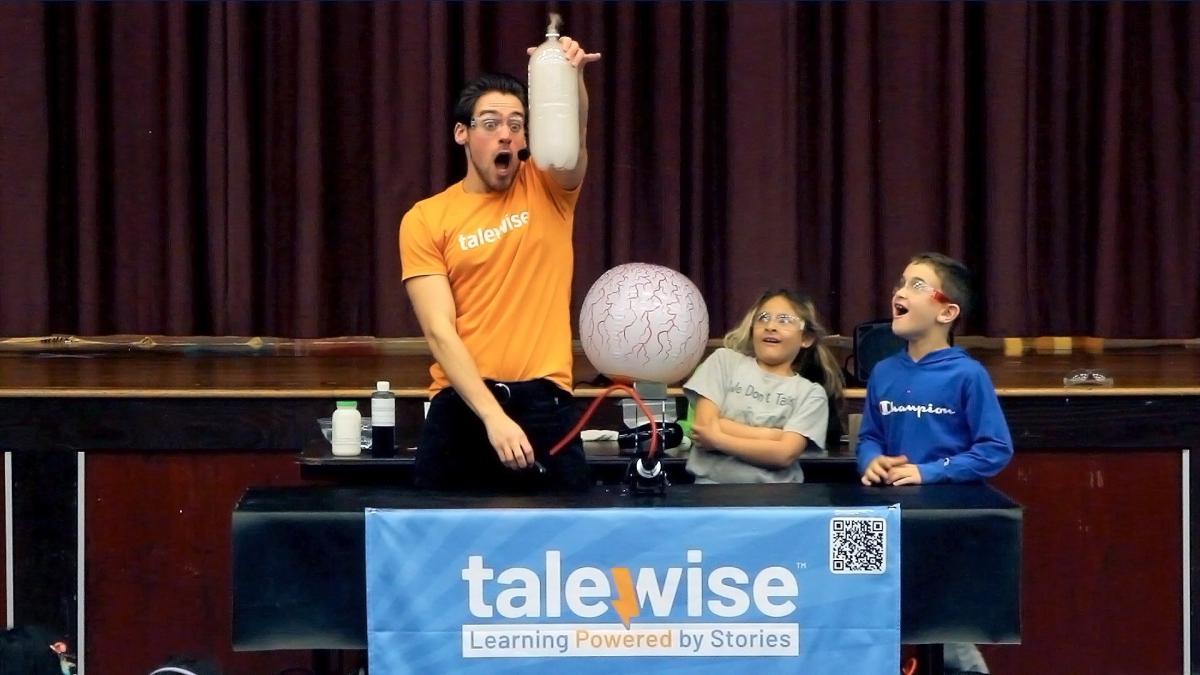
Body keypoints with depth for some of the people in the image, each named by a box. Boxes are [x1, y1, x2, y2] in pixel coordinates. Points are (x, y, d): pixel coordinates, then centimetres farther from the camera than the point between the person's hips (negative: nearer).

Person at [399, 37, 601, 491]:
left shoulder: (547, 190, 7)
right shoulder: (426, 220, 1)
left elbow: (573, 136, -16)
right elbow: (440, 332, -7)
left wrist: (570, 75, -38)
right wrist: (493, 416, -19)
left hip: (545, 405, 1)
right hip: (462, 407, 0)